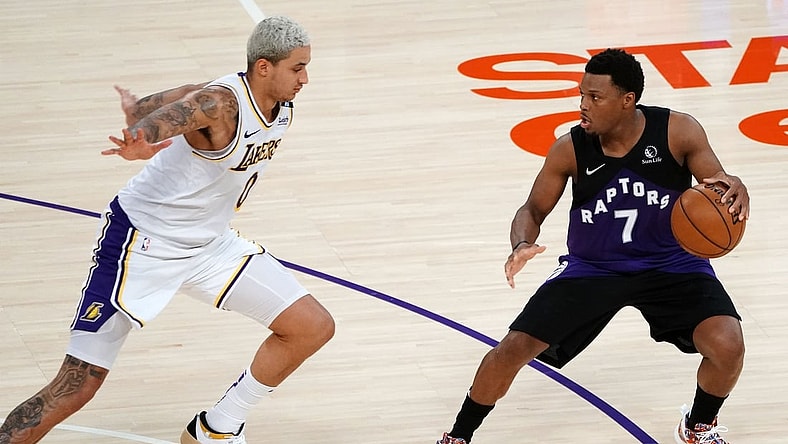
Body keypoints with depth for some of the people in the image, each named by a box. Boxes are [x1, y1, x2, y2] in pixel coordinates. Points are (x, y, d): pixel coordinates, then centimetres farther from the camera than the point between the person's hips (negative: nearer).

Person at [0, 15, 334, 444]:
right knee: (76, 388, -14)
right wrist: (139, 141, -68)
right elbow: (163, 117, -45)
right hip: (142, 243, -8)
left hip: (208, 245, 8)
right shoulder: (221, 102, -25)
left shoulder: (281, 111, -1)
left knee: (314, 327, 3)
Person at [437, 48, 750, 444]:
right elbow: (533, 210, -3)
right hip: (591, 268, 1)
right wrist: (522, 244, -26)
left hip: (671, 263, 0)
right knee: (514, 348, -11)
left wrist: (735, 190, -38)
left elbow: (719, 188, -12)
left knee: (727, 346, -21)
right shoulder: (571, 149, -15)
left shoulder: (677, 132, -18)